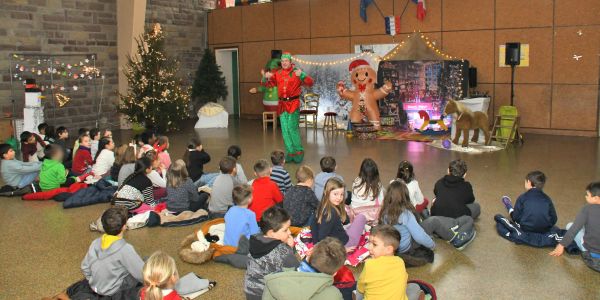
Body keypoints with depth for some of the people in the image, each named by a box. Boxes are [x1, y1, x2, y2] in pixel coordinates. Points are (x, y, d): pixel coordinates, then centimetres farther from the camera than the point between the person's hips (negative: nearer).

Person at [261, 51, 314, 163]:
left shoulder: (296, 72, -4)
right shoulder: (277, 74, 8)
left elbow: (310, 83, -13)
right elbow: (266, 84, 12)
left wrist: (301, 75, -30)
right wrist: (265, 77, -10)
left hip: (293, 104, -5)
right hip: (282, 104, 5)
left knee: (292, 128, -12)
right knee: (285, 130, 6)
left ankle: (299, 152, 3)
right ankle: (290, 153, 17)